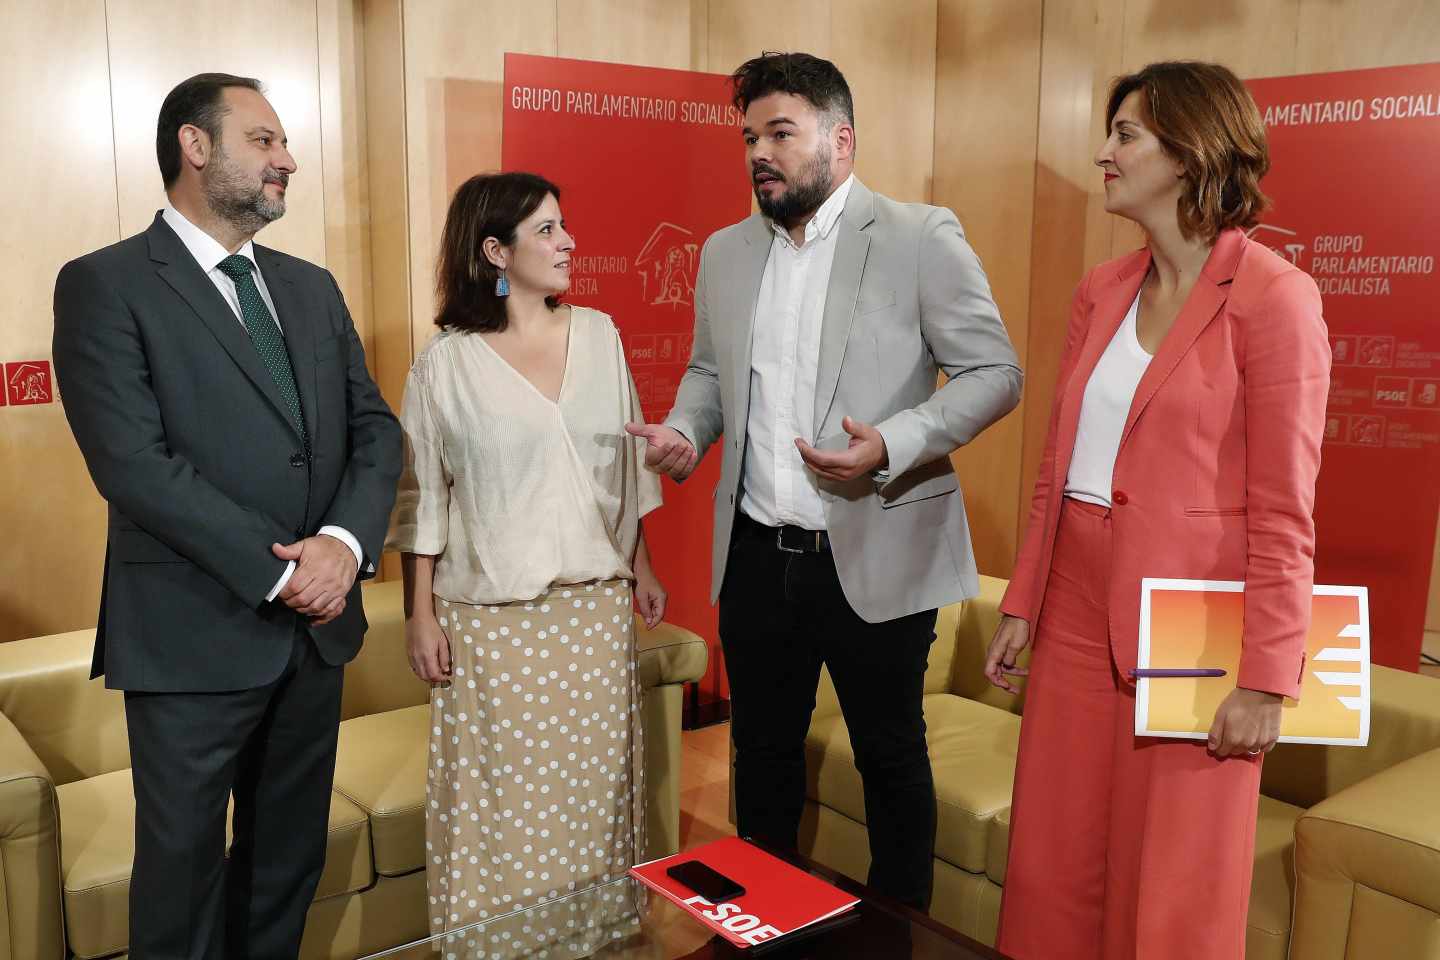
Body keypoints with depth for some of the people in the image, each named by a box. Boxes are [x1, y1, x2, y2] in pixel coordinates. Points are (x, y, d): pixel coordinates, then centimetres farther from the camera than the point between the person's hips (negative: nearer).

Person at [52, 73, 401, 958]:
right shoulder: (105, 285, -8)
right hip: (196, 639, -5)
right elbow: (135, 463, -17)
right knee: (184, 864, 11)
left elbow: (375, 427, 6)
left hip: (317, 628, 6)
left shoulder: (312, 287, 12)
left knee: (290, 861, 18)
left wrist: (345, 540, -12)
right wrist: (278, 572, -18)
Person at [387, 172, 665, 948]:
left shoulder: (599, 336, 5)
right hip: (493, 614, -3)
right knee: (505, 788, 5)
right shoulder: (446, 364, -6)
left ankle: (596, 930, 29)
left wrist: (641, 567, 13)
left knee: (594, 781, 11)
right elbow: (422, 498, -3)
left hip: (595, 603, 4)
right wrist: (419, 613, -5)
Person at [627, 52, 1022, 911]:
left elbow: (995, 373, -8)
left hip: (876, 556, -4)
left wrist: (892, 446, -22)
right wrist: (684, 431, -1)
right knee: (762, 751, 17)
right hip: (756, 555, 5)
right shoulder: (725, 252, 9)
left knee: (891, 756, 11)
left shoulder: (920, 238, -7)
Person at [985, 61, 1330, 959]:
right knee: (1052, 870, 15)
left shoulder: (1272, 295, -10)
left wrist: (1266, 678, -13)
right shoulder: (1103, 290, 9)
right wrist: (1023, 604, 12)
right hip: (1077, 609, 6)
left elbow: (1283, 510, -12)